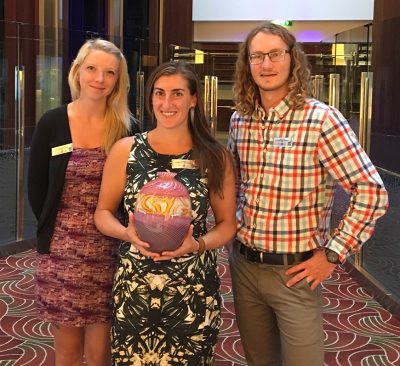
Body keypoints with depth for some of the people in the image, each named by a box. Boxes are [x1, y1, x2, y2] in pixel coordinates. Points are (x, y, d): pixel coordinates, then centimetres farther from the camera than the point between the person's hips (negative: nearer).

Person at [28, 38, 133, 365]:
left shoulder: (125, 129, -2)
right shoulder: (52, 123, -3)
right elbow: (36, 186, 4)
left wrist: (121, 231, -2)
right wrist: (54, 230, 3)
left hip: (108, 251, 0)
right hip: (60, 251, 0)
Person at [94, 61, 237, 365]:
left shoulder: (216, 157, -1)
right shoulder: (126, 150, -1)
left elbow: (228, 223, 5)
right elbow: (103, 213, 7)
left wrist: (198, 244, -14)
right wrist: (128, 234, -14)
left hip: (195, 290, 0)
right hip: (135, 287, 1)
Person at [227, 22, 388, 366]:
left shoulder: (321, 119, -15)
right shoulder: (240, 120, 3)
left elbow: (371, 192, -17)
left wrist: (332, 255, -15)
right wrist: (234, 230, 11)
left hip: (294, 270, -5)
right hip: (243, 265, 5)